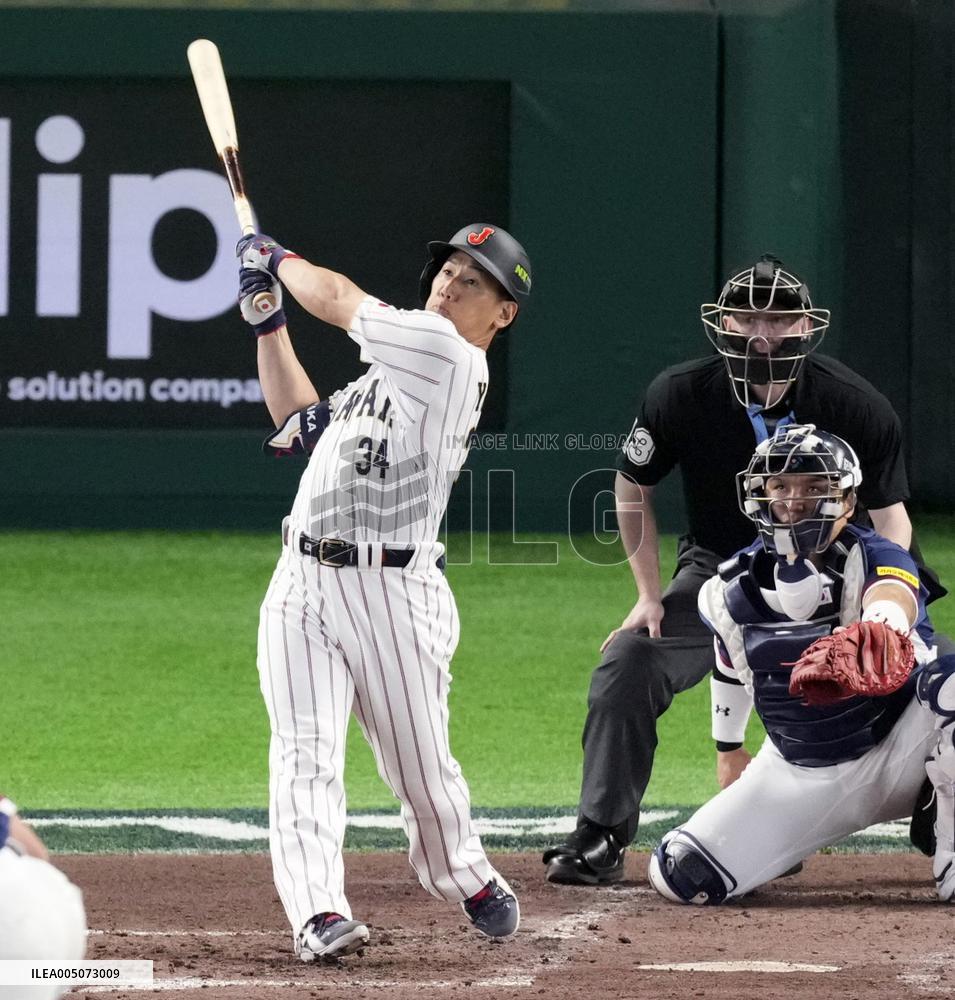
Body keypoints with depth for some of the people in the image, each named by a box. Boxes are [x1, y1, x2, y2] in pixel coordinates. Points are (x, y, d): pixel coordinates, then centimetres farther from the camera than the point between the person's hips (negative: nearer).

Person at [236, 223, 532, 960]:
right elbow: (303, 422, 30)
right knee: (305, 756, -11)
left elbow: (338, 299, -2)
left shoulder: (443, 353, -9)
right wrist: (268, 321, 24)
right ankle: (319, 914, -21)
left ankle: (470, 883, 33)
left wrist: (279, 258, 18)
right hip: (302, 586, 7)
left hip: (390, 592, -7)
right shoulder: (395, 369, 18)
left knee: (421, 769, 7)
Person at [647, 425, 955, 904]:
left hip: (895, 754, -4)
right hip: (799, 776, 4)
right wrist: (728, 752, 27)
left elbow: (892, 606, -46)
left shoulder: (875, 559, -20)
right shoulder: (734, 589, -5)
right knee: (681, 875, -10)